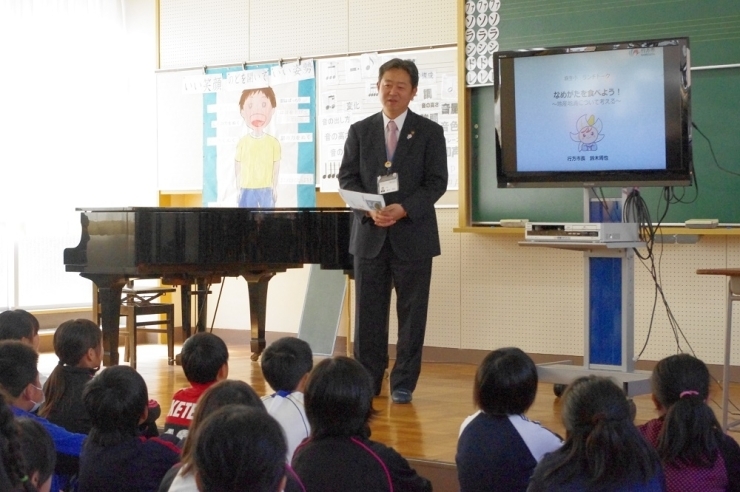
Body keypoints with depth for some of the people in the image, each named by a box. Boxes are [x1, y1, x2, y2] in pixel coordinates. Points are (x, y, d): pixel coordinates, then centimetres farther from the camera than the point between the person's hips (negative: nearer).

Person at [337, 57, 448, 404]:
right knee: (368, 311, 5)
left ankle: (403, 384, 11)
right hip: (369, 233, 2)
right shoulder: (360, 131, 9)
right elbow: (347, 177, 4)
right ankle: (367, 381, 13)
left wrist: (403, 209, -19)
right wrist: (369, 208, -15)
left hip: (413, 234, -2)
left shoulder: (429, 132, 2)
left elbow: (437, 182, -4)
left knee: (411, 312, 2)